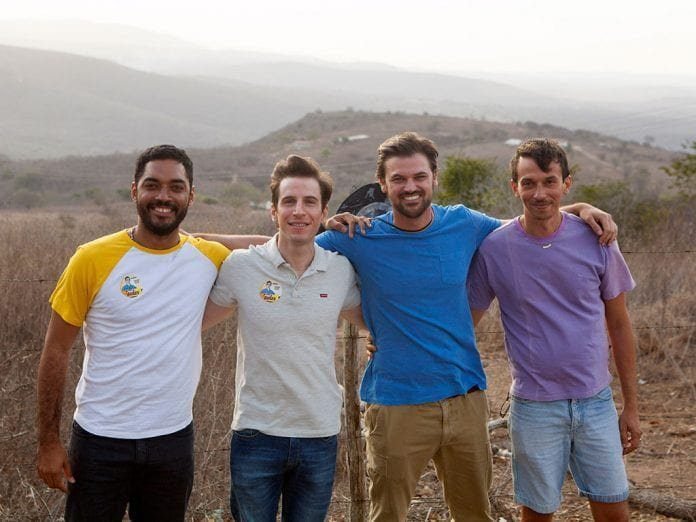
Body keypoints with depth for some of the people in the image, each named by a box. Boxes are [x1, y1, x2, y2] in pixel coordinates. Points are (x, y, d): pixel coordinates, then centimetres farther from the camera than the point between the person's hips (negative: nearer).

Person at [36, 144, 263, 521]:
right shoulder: (92, 260, -9)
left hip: (174, 438, 2)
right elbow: (56, 351, -4)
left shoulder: (209, 259, -2)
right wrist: (48, 442, -5)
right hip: (100, 441, -2)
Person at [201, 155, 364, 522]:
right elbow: (196, 322, 5)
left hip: (321, 436, 2)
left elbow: (368, 320, 17)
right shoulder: (240, 266, -8)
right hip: (256, 435, -2)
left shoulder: (341, 270, -1)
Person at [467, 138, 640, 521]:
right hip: (534, 407, -1)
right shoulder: (493, 248, -8)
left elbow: (619, 325, 4)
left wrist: (631, 407, 5)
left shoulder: (595, 241, -4)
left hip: (596, 401, 2)